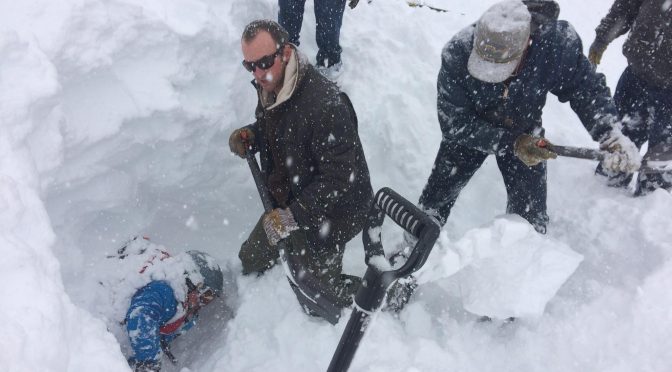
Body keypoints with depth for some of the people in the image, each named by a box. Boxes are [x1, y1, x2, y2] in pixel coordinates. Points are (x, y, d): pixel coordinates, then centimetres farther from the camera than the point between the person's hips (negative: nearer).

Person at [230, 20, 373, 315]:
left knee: (319, 286, 11)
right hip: (287, 204, 8)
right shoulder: (269, 86, -6)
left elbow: (338, 181, -30)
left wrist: (291, 216, -31)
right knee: (252, 258, 24)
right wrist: (250, 137, -8)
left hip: (327, 214, -8)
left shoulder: (325, 106, -34)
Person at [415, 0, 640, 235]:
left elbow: (586, 87, -14)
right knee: (433, 204, 9)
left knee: (530, 219, 7)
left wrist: (611, 135, -30)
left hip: (525, 134, 1)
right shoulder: (457, 53, -34)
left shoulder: (557, 43, -31)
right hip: (469, 131, -1)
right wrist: (511, 143, -35)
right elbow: (454, 123, -28)